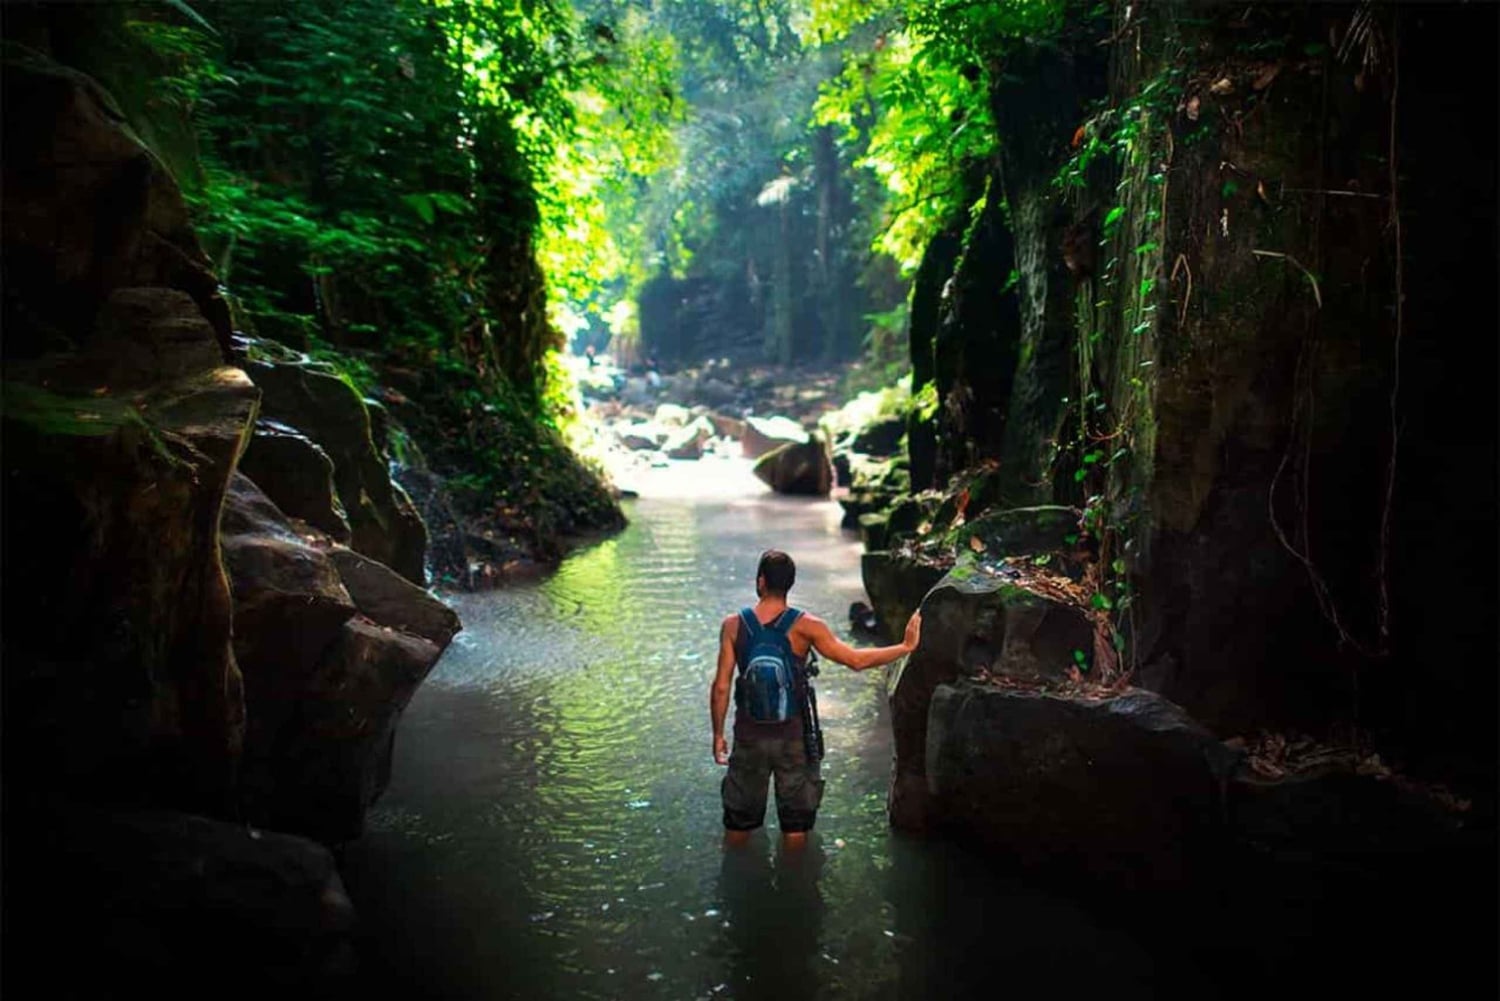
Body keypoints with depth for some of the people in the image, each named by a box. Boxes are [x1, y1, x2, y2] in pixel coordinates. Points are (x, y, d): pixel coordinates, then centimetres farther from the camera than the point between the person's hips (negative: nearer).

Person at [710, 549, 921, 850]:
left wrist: (718, 734, 4)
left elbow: (721, 687, -9)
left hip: (749, 735, 1)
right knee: (796, 822, 17)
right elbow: (856, 660, -15)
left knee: (739, 819, 18)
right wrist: (905, 646, -5)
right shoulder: (805, 626, -15)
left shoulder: (733, 625, -11)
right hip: (793, 735, -1)